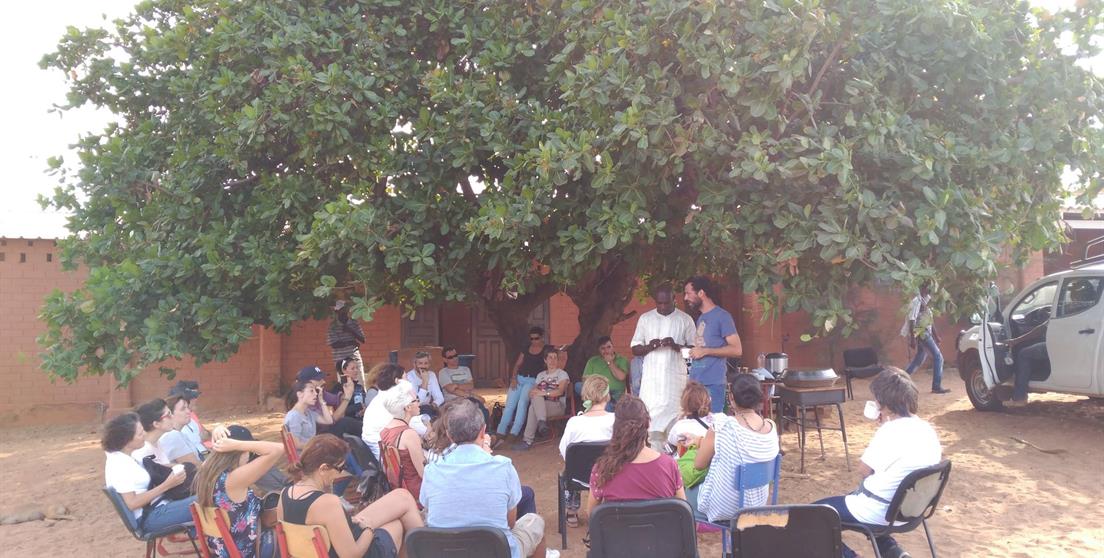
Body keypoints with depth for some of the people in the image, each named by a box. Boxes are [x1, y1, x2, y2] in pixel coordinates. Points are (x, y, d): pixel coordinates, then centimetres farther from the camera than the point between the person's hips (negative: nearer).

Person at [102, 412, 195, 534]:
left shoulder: (125, 458, 10)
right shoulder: (119, 465, -19)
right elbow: (132, 503, -22)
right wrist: (166, 485, -22)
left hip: (155, 506, 10)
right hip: (148, 517, -10)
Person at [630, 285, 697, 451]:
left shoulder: (685, 319, 2)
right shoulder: (645, 318, 8)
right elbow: (635, 349, 8)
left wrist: (676, 346, -16)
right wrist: (649, 346, -12)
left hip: (675, 377, -1)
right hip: (651, 378, 2)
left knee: (672, 416, -5)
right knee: (652, 419, -3)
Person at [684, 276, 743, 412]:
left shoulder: (722, 316, -8)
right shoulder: (701, 317, 17)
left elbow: (737, 350, -12)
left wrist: (705, 351, -15)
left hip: (713, 383, -8)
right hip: (696, 382, 8)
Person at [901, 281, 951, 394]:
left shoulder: (925, 302, 15)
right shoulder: (917, 302, -13)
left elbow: (930, 321, 21)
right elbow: (912, 320, -19)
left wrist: (936, 336, 22)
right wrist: (912, 339, -23)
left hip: (926, 333, 9)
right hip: (921, 333, -9)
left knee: (919, 359, 15)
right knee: (938, 357, -10)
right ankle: (936, 386, -7)